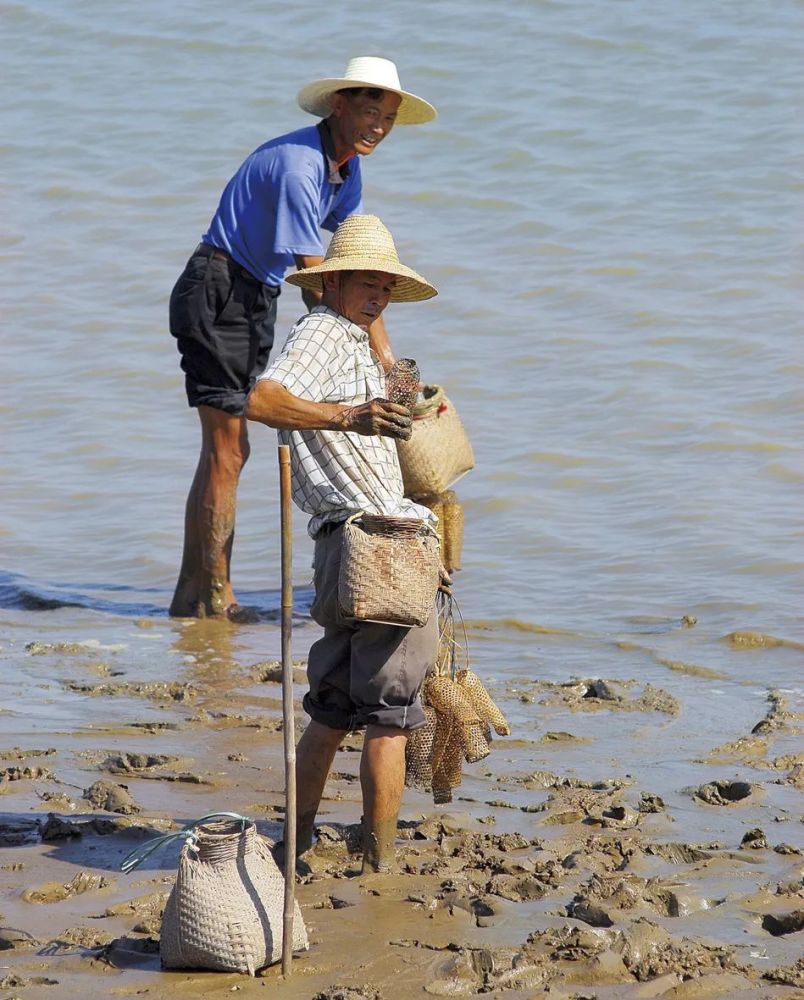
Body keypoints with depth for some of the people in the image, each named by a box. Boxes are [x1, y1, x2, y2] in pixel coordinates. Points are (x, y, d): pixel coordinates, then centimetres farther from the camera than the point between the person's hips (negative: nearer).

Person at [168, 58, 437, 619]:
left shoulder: (347, 166, 7)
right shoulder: (298, 166, -23)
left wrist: (385, 355, 4)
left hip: (257, 297, 10)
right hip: (217, 293, -10)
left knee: (228, 450, 11)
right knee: (227, 448, -9)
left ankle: (196, 592, 17)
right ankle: (212, 595, -4)